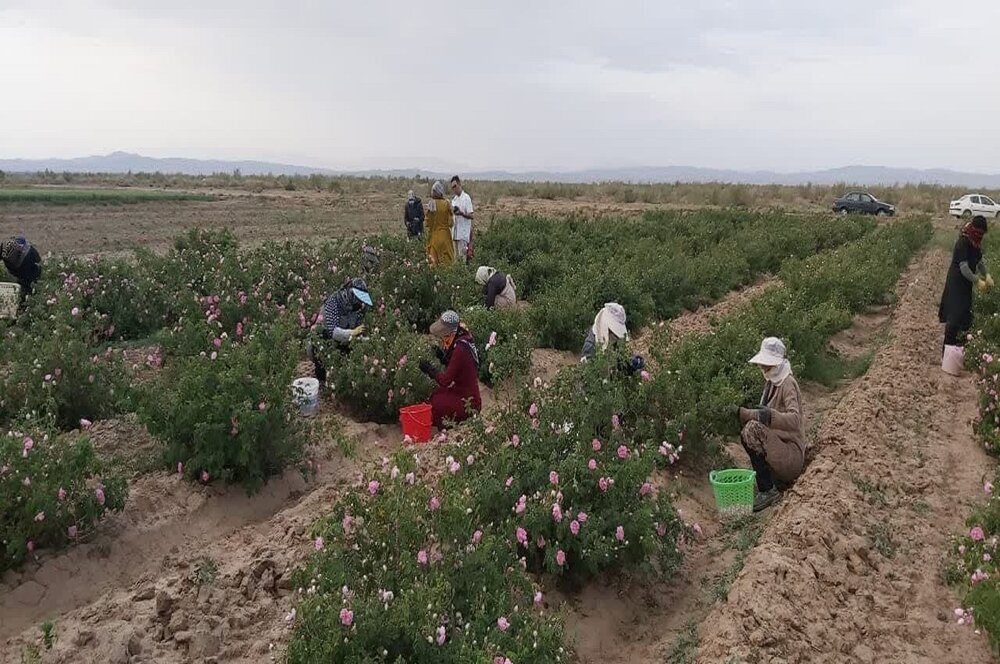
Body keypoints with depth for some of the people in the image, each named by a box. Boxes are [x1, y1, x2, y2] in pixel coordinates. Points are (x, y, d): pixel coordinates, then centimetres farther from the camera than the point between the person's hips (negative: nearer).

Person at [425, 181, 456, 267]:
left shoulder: (430, 204, -3)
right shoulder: (446, 204, -7)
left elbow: (428, 223, 0)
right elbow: (451, 223, -7)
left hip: (434, 236, 2)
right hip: (445, 235, -2)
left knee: (434, 259, 5)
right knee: (446, 259, 2)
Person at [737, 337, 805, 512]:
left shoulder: (788, 384, -15)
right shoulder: (771, 382, 12)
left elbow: (794, 420, -31)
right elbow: (761, 414, 17)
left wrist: (771, 415, -45)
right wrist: (739, 413, 6)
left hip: (792, 455, -9)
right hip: (779, 445, 9)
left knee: (754, 429, -25)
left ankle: (768, 491, -18)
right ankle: (777, 481, 10)